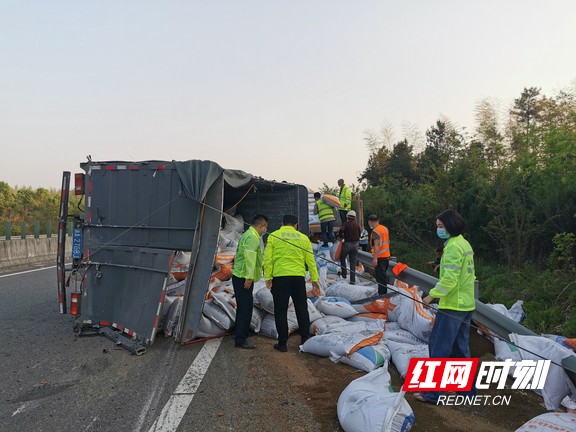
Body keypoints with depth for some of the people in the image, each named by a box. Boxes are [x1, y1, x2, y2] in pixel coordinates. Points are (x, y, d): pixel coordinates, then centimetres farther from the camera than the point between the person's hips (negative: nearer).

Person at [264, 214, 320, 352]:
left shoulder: (273, 236, 3)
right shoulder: (303, 238, 9)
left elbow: (268, 259, -4)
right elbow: (310, 260, 9)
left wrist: (268, 277, -2)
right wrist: (314, 279, 13)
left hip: (280, 277, -2)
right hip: (299, 277, 2)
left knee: (281, 311, 6)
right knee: (302, 309, 14)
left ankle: (282, 343, 10)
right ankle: (305, 339, 18)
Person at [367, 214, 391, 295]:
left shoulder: (375, 231, -17)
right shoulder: (385, 228, 11)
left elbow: (377, 245, -27)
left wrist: (375, 258, -29)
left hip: (380, 258, -9)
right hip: (387, 256, 9)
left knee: (380, 277, -5)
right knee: (382, 276, 20)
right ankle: (383, 293, 30)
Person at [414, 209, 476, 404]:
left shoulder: (454, 246, -17)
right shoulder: (465, 244, 13)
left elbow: (450, 278, -24)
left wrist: (432, 295, -19)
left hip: (452, 305, -10)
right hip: (466, 304, 10)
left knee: (439, 347, -4)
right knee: (460, 348, 17)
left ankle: (432, 392, 2)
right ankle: (467, 389, 25)